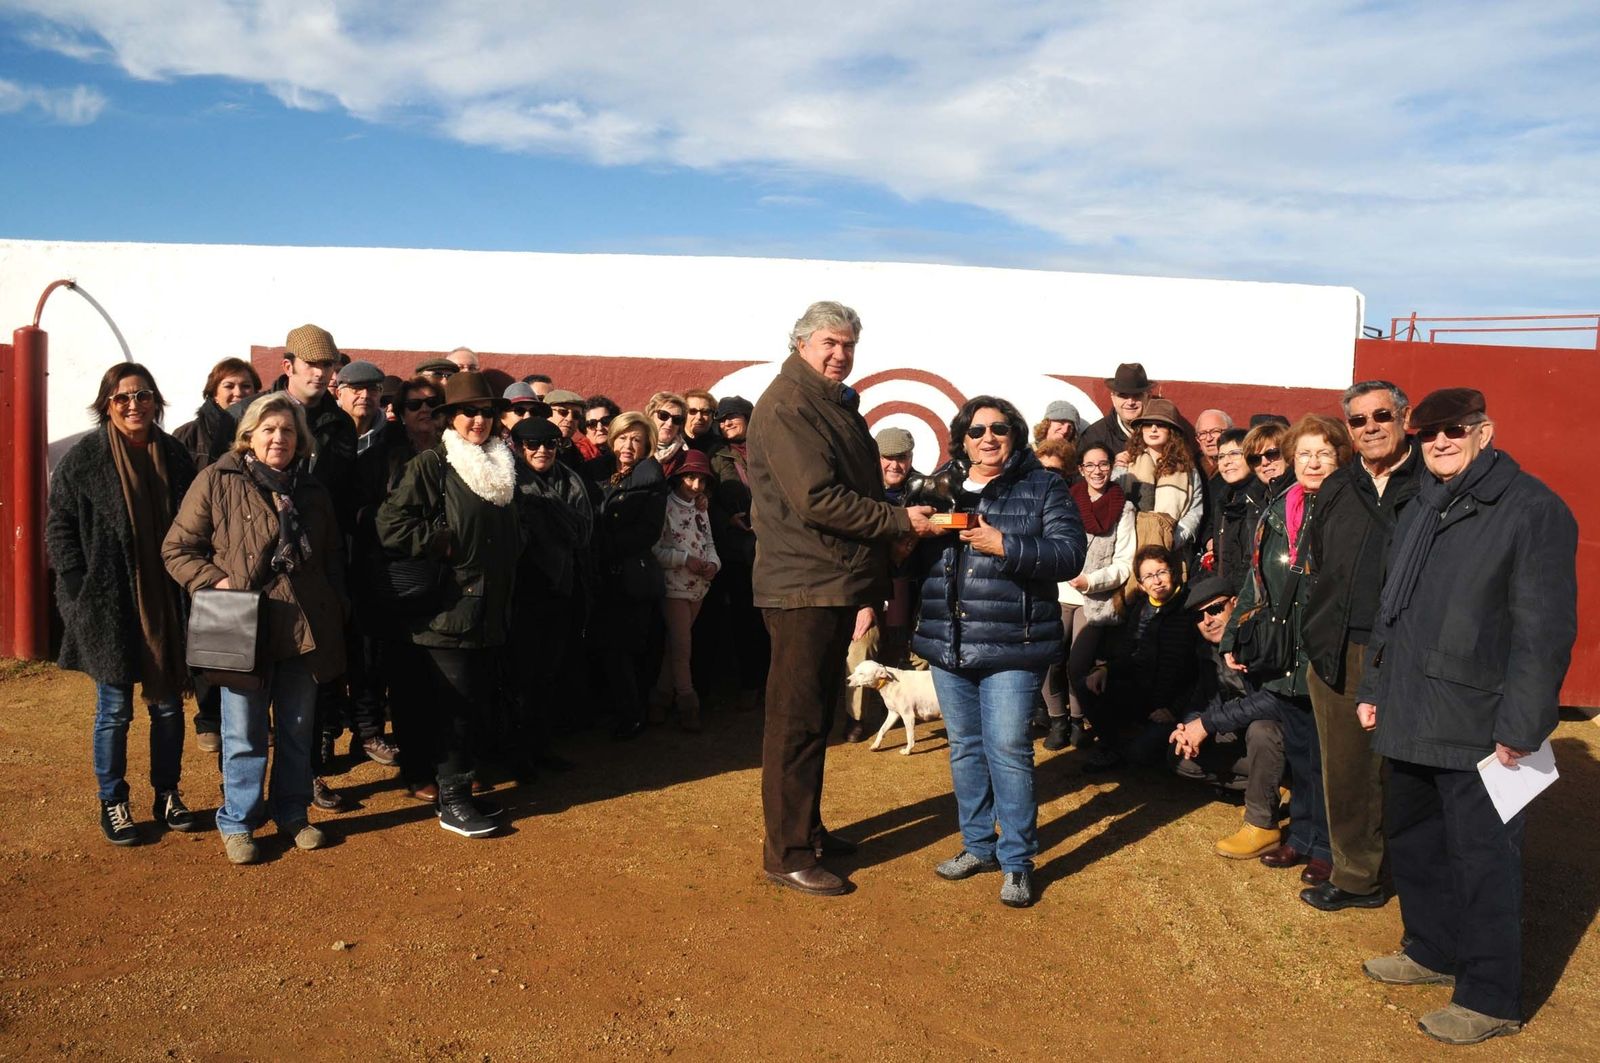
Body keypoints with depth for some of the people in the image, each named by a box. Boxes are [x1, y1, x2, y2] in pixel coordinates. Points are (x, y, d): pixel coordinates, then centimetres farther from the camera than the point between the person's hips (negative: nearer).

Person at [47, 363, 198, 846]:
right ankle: (112, 802, 21)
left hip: (167, 603, 3)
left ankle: (167, 793, 27)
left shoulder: (175, 455, 3)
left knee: (169, 702, 12)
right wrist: (83, 589, -9)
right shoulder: (82, 460, -6)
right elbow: (59, 529, -3)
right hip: (108, 605, -3)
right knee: (115, 709, 6)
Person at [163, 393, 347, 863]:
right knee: (244, 735, 5)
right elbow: (177, 548, -1)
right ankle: (237, 823, 21)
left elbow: (333, 560, 17)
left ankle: (292, 814, 28)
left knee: (297, 731, 13)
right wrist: (214, 581, -16)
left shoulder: (311, 491, 10)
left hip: (303, 629, 4)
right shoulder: (217, 481, -3)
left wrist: (336, 620, 10)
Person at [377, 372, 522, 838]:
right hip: (449, 611, -7)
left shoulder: (503, 466, 13)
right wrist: (447, 544, -15)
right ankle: (452, 801, 9)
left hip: (490, 612, 7)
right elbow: (391, 524, -16)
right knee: (455, 707, -2)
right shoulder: (431, 465, -8)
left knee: (474, 703, 12)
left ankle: (459, 787, 24)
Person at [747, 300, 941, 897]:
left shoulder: (837, 404, 17)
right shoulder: (787, 405, -13)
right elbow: (815, 500, -23)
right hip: (803, 586, -10)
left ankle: (807, 830, 31)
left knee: (817, 715, 18)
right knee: (797, 720, -2)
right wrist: (900, 520, -18)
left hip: (836, 584, 10)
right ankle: (787, 854, 7)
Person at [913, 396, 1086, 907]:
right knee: (964, 748, 14)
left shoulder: (1044, 487, -1)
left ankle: (1017, 861, 9)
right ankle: (978, 845, 29)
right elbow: (912, 554, 14)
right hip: (947, 645, 5)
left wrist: (1005, 546, -22)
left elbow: (1069, 554, -12)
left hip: (1012, 647, -5)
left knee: (1007, 750, -5)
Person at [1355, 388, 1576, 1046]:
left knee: (1483, 863, 2)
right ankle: (1432, 951, 37)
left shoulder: (1532, 510, -11)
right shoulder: (1420, 511, 15)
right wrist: (1373, 688, 18)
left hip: (1478, 729, -8)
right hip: (1411, 719, 8)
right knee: (1410, 841, 18)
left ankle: (1490, 1000, 16)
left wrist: (1520, 727, -18)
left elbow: (1545, 628, -15)